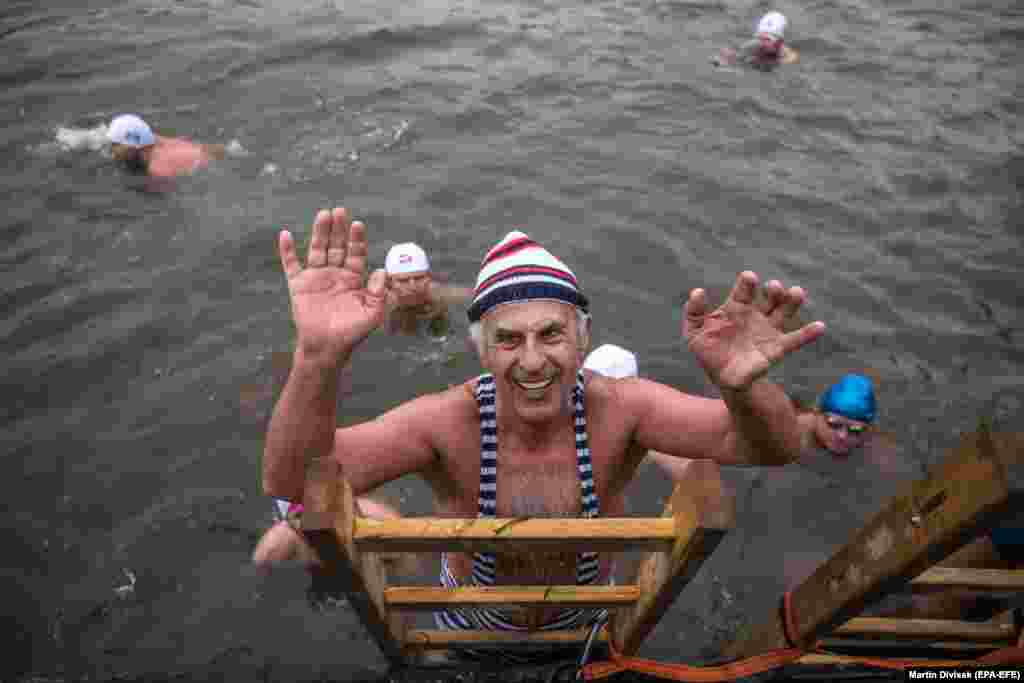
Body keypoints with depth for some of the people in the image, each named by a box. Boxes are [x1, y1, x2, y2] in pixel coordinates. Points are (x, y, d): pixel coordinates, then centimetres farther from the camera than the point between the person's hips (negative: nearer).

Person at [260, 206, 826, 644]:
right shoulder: (450, 421, -35)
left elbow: (773, 449, -37)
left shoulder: (615, 407, -32)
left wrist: (742, 387, -61)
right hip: (469, 624, 0)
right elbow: (291, 483, -43)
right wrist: (317, 359, -62)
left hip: (585, 621, 1)